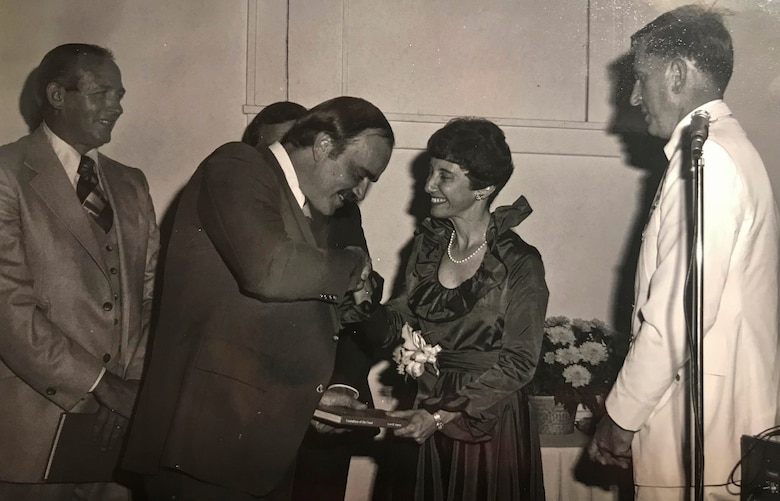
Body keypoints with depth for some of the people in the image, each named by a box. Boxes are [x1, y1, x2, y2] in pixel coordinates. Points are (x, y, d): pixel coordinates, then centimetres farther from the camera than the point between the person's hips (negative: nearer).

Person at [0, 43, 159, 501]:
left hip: (121, 424, 5)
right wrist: (98, 385, -15)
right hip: (38, 428, -5)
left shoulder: (131, 184, 14)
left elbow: (152, 294, 9)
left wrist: (133, 385, -5)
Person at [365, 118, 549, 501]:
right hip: (429, 416, 5)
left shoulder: (520, 264, -15)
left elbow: (518, 364, -15)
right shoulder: (428, 244, 1)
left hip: (489, 422, -5)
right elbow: (403, 318, 5)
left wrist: (442, 415, -19)